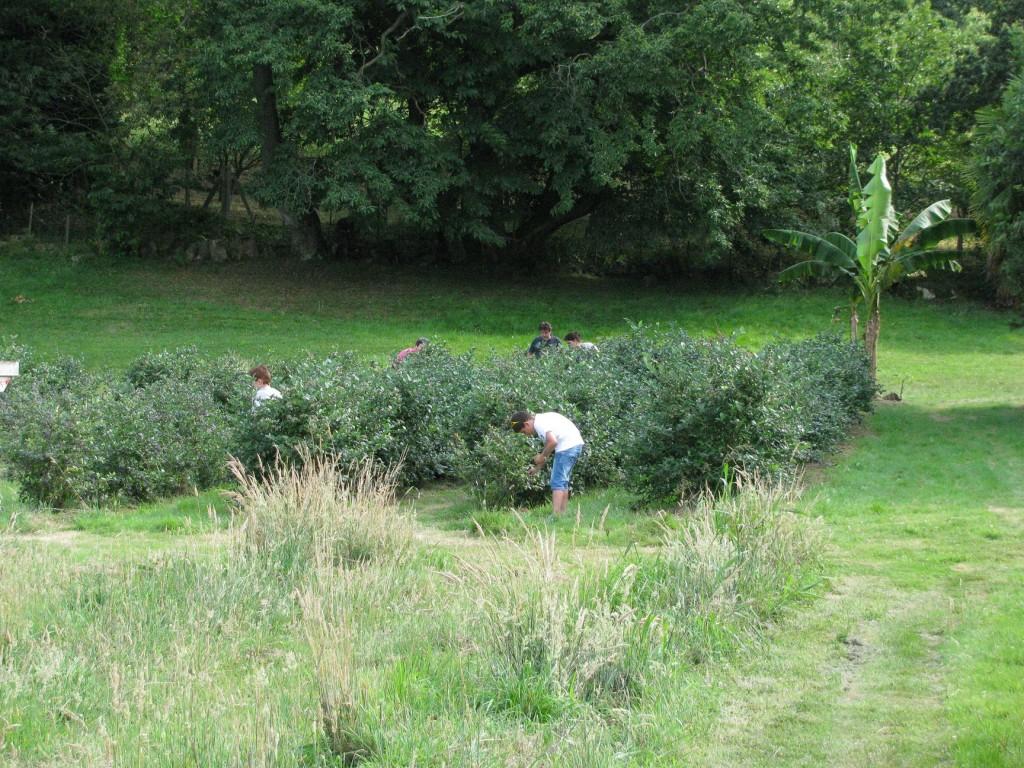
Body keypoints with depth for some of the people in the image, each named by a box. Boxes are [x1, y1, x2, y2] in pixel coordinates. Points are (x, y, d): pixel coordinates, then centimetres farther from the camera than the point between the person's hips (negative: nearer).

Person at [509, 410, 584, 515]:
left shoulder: (539, 423, -14)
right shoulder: (542, 419, 18)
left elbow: (553, 442, -26)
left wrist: (542, 457, -11)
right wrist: (538, 467, 23)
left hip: (567, 446, -11)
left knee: (557, 482, -9)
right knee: (563, 482, 17)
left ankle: (555, 515, -14)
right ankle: (562, 513, 18)